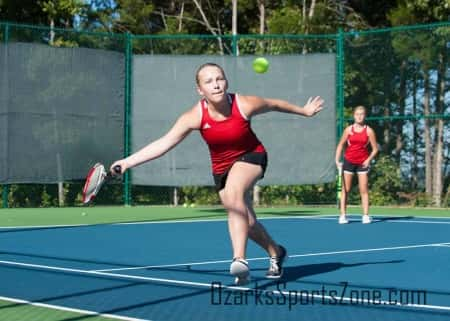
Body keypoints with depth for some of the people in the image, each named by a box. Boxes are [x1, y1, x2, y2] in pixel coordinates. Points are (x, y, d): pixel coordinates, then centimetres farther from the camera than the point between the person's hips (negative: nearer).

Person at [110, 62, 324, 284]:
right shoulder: (195, 116, -22)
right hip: (221, 167, 3)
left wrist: (304, 111, 11)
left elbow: (274, 104, -4)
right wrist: (128, 162, -32)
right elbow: (163, 144, -23)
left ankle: (239, 258, -39)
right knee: (246, 222, 9)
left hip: (251, 156, -3)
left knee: (233, 193, -35)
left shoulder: (244, 105, -24)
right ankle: (276, 254, 39)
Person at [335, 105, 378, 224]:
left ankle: (366, 216, 0)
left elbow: (375, 149, 0)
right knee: (346, 189, 1)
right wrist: (337, 160, -1)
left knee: (364, 190, -3)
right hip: (349, 161, 1)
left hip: (362, 163, -1)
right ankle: (343, 215, 3)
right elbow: (340, 145, 8)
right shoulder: (349, 129, -1)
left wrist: (369, 159, -15)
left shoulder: (369, 131, -4)